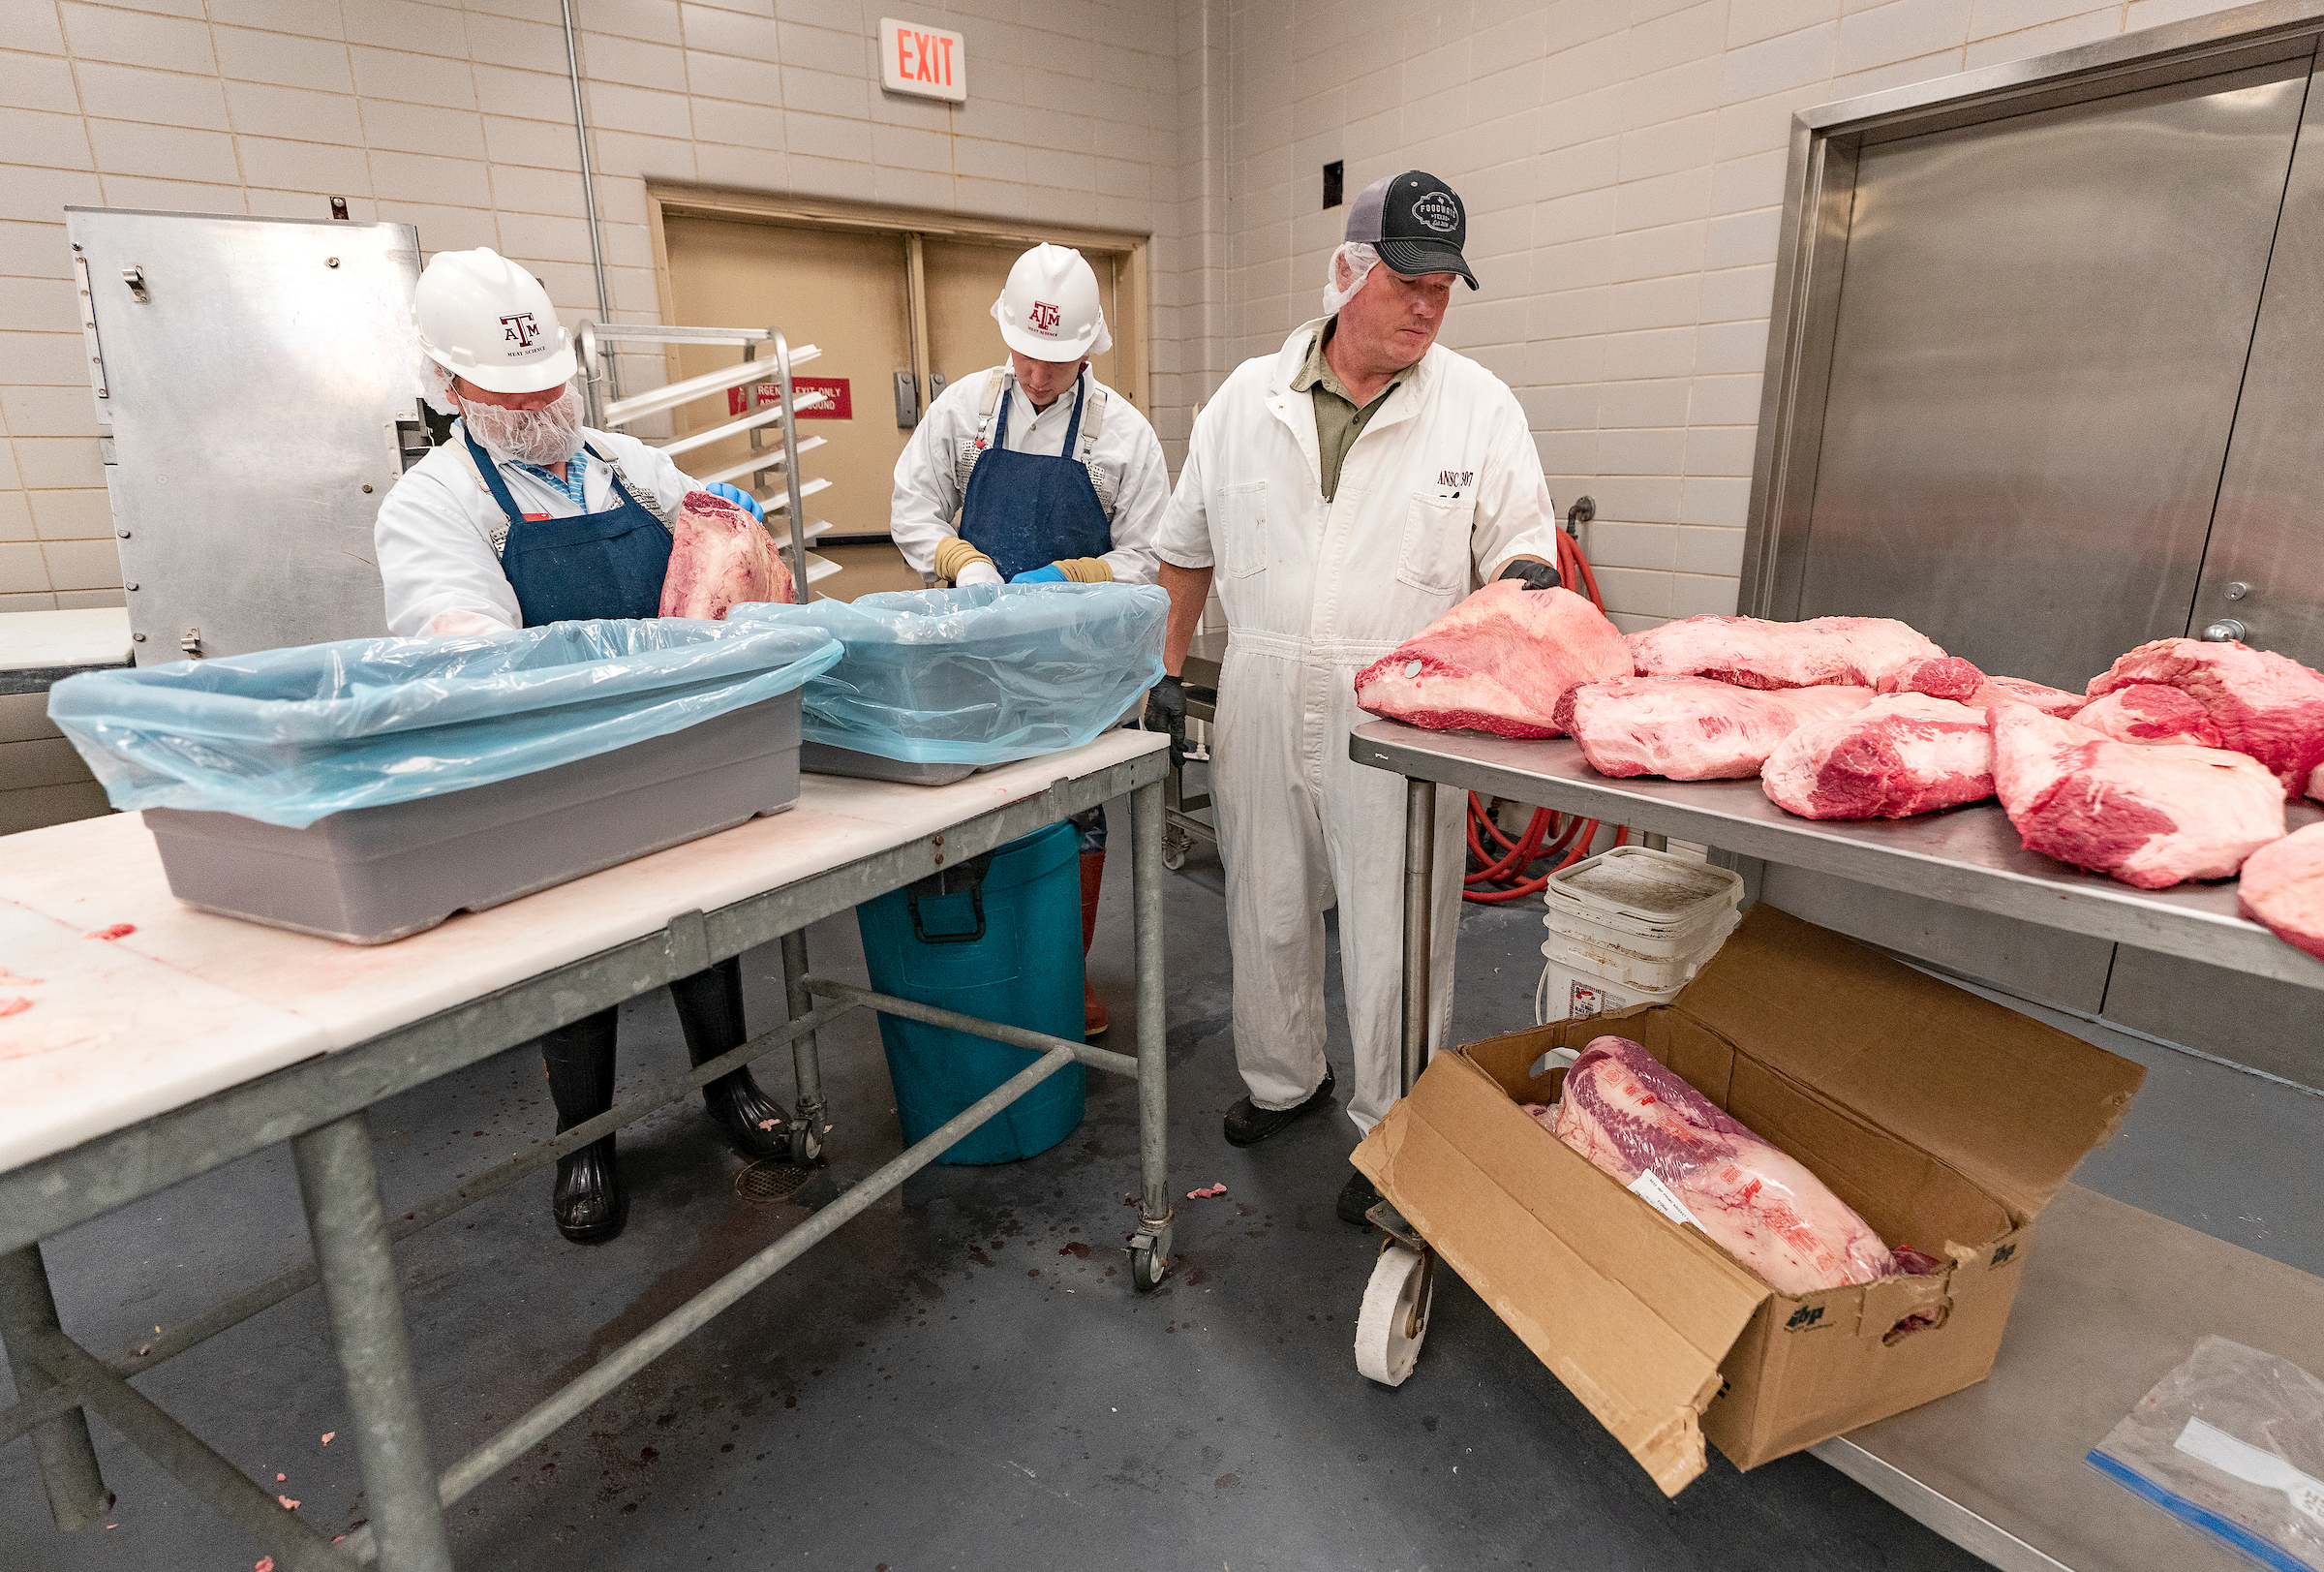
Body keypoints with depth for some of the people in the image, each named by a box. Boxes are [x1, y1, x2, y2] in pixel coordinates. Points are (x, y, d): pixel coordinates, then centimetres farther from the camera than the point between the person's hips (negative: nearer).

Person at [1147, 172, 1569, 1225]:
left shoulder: (1479, 406, 0)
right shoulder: (1246, 398, 6)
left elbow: (1519, 544, 4)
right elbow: (1188, 546, 13)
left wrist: (1525, 577, -20)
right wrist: (1167, 670, 11)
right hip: (1261, 705, 3)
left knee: (1393, 940, 3)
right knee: (1267, 912, 16)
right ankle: (1283, 1079, 40)